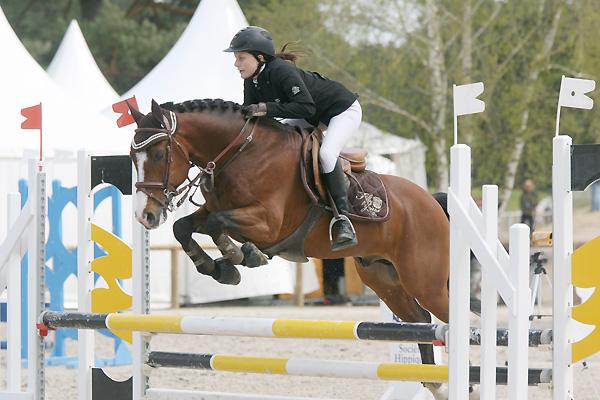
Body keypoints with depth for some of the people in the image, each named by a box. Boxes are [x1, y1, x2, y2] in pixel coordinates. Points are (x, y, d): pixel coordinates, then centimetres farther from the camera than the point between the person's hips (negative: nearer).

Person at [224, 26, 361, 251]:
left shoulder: (282, 71, -33)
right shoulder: (252, 80, -7)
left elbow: (306, 107, -40)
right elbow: (249, 116, 0)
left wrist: (266, 109, -43)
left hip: (344, 110, -10)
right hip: (314, 116, 10)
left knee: (326, 153, -31)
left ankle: (342, 218, -27)